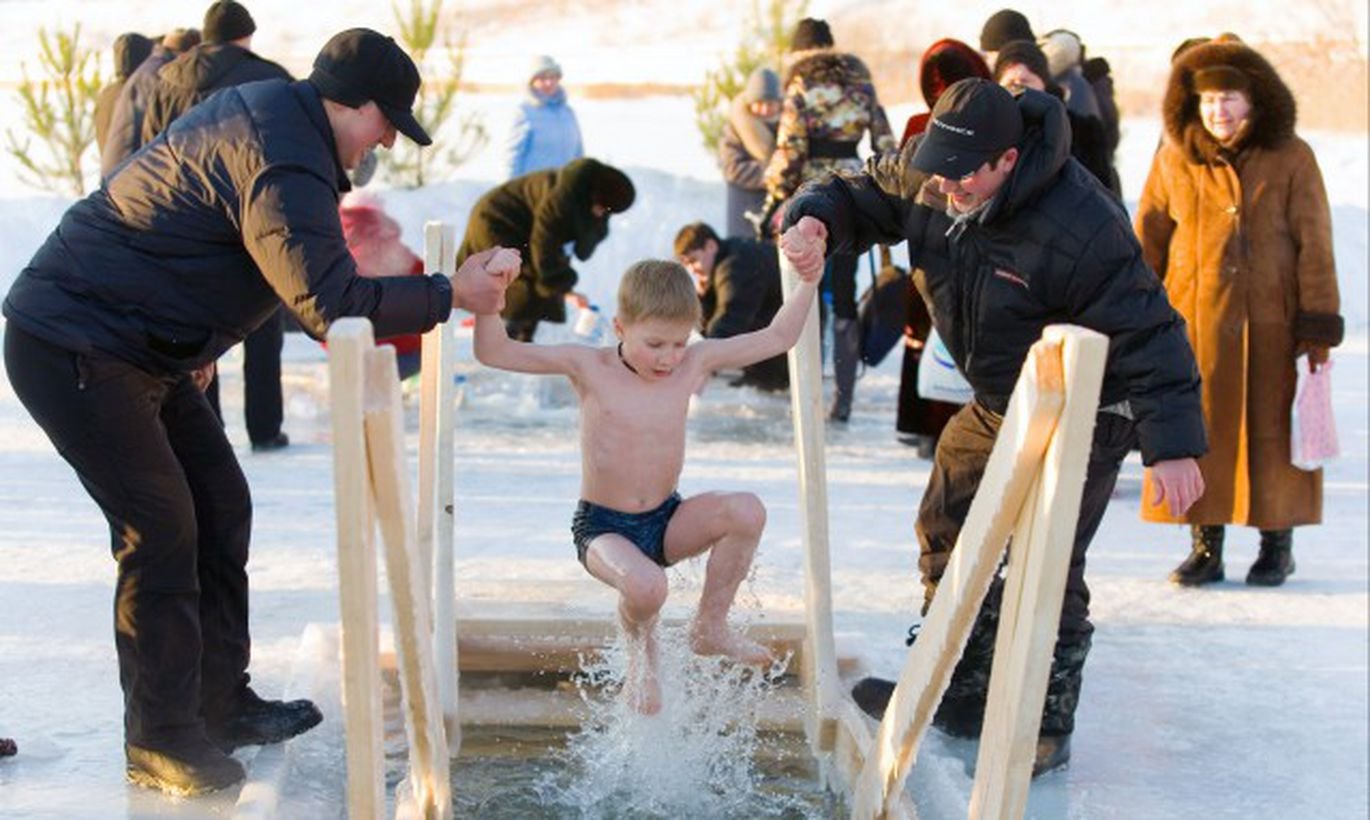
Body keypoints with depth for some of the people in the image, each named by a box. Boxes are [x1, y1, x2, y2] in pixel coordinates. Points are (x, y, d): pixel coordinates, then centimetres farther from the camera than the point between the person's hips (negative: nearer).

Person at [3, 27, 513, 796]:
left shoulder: (271, 110, 9)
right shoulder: (283, 162, -24)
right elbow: (331, 307, -30)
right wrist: (451, 294, -21)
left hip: (139, 346, 11)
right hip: (73, 349, -11)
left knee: (221, 506, 12)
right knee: (161, 530, -9)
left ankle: (219, 702, 22)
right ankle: (161, 741, 2)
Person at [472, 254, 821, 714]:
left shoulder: (696, 363, -1)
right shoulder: (588, 367, -10)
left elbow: (776, 339, 4)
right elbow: (494, 353, -13)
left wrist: (807, 283, -6)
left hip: (667, 521, 4)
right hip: (601, 526, -4)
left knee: (747, 511, -25)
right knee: (646, 586, -36)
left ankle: (709, 627, -4)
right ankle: (641, 651, 3)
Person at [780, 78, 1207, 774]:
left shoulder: (1080, 228, -33)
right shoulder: (925, 179, -11)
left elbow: (1147, 335, -30)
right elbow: (863, 196, 7)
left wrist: (1172, 445, -35)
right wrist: (815, 219, -17)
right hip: (993, 404, 8)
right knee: (947, 533, 15)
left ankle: (1044, 729, 4)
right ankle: (958, 695, 30)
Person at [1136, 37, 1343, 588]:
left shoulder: (1290, 158, -2)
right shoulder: (1174, 159, 3)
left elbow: (1314, 244, -1)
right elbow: (1147, 241, 10)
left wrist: (1318, 323, -6)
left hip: (1270, 322, -1)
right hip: (1193, 320, 2)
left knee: (1272, 429, 5)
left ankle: (1276, 546, 19)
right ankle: (1205, 545, 15)